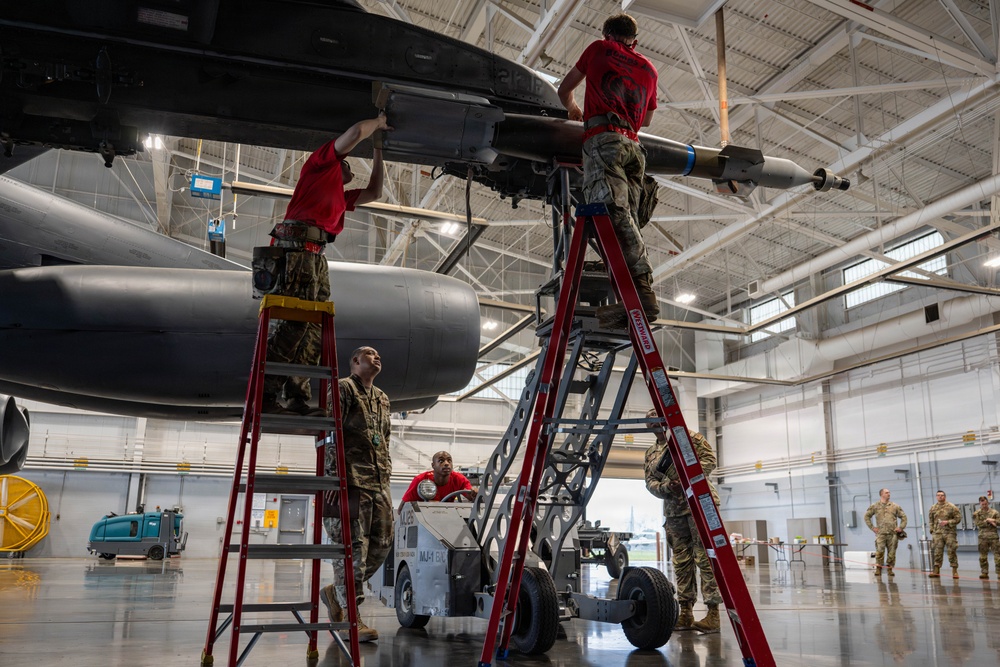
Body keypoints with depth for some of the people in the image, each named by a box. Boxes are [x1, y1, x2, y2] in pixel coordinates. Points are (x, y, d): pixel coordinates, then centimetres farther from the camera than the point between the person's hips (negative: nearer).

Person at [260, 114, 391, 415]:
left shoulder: (341, 196, 37)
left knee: (312, 329, -3)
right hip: (296, 245, -9)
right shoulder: (322, 161, 16)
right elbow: (355, 132, 3)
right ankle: (264, 395, -24)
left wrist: (378, 152, 46)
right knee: (293, 322, -20)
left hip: (316, 255, 9)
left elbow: (373, 193, 45)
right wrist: (379, 122, 21)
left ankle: (298, 398, -9)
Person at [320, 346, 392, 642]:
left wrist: (386, 475, 18)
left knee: (382, 544, 6)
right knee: (352, 545, -8)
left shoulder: (382, 398, 25)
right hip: (351, 482, -8)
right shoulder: (343, 388, 1)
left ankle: (336, 592, 22)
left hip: (378, 483, 8)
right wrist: (335, 476, -15)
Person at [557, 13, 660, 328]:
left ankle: (640, 290, -38)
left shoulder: (600, 48, 18)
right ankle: (640, 292, -15)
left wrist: (573, 109, 46)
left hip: (603, 139, -6)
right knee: (627, 218, 0)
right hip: (634, 146, 6)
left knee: (612, 212, -22)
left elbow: (564, 90, 26)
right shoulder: (648, 68, 29)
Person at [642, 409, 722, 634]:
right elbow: (649, 481, 13)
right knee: (681, 561, 6)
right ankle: (685, 613, 11)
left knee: (706, 556, -9)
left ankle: (713, 613, -8)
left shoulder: (690, 437, 4)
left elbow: (709, 459, -5)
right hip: (673, 511, 6)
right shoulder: (650, 453, 18)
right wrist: (665, 487, -9)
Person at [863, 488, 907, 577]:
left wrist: (901, 527, 5)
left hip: (892, 533, 2)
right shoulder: (875, 506, 6)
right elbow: (867, 516, 12)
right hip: (880, 533, -2)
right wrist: (872, 527, 4)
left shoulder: (895, 506, 10)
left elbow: (903, 516, 16)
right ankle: (878, 569, -2)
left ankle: (889, 569, 13)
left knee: (891, 553, 3)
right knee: (879, 551, -11)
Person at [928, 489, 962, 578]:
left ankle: (955, 571, 6)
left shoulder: (951, 507, -1)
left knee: (952, 551, -2)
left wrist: (948, 522, -13)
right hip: (937, 533, 3)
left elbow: (958, 518, -3)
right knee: (937, 552, 2)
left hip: (949, 532, -3)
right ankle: (936, 571, 6)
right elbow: (931, 521, 17)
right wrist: (932, 530, 8)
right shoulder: (933, 508, 10)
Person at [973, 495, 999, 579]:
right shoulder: (977, 513, 7)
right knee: (983, 556, 3)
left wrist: (991, 520, -13)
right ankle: (984, 573, 10)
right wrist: (988, 521, -11)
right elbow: (978, 524, -6)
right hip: (983, 537, 1)